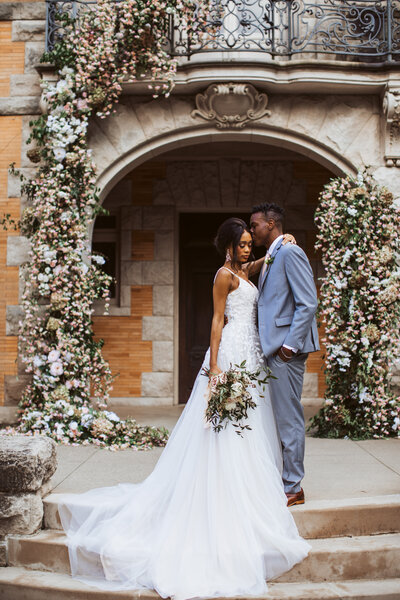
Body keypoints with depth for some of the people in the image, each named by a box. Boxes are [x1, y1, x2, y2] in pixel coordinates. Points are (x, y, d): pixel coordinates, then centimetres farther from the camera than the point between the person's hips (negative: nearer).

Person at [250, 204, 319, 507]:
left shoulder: (290, 252, -11)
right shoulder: (271, 257, 19)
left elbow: (308, 303, -17)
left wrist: (289, 344, -19)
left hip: (286, 349, -10)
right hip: (273, 348, 10)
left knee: (289, 419, -4)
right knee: (280, 418, 13)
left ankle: (293, 488, 4)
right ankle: (282, 481, 21)